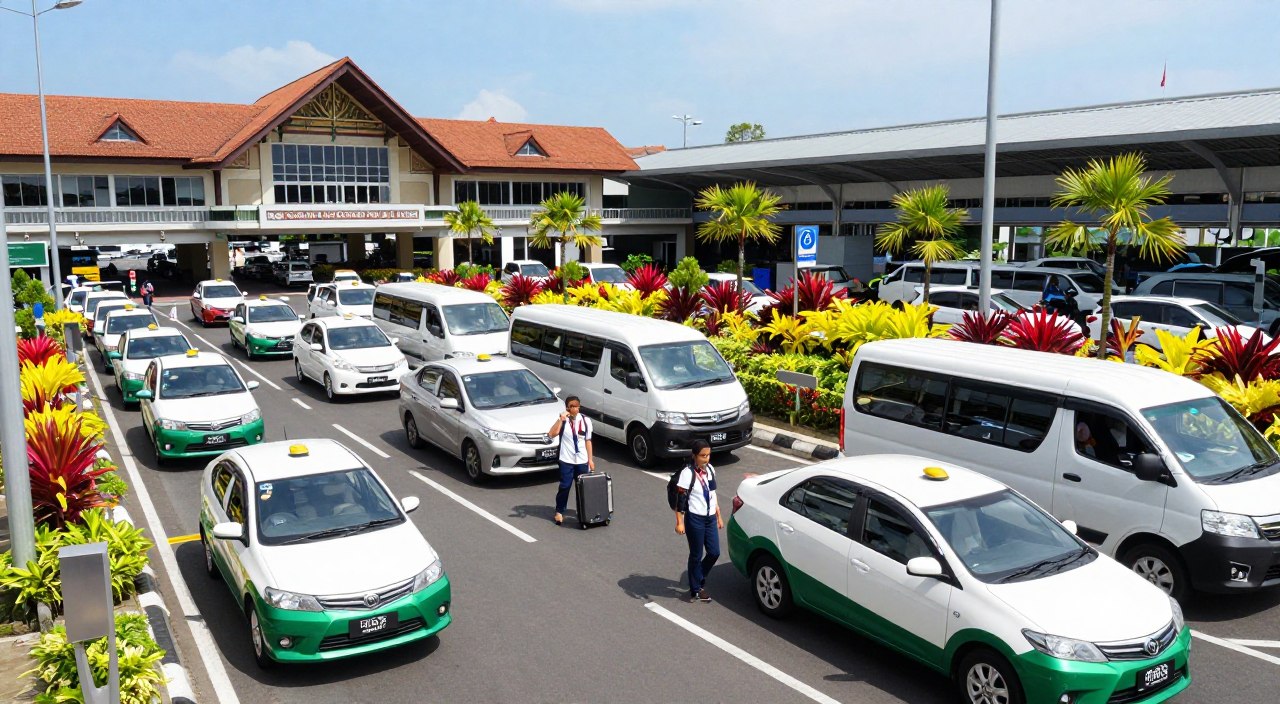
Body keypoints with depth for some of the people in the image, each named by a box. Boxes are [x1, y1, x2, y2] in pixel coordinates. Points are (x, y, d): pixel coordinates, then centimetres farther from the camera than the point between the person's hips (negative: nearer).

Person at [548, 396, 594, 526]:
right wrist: (561, 419, -27)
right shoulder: (562, 420, -6)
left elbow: (588, 441, 7)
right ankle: (559, 512, 16)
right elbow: (552, 434, -21)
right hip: (566, 460, -2)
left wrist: (590, 459, 5)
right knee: (564, 487, 0)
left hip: (582, 461, 2)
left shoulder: (585, 420, 1)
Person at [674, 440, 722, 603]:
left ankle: (699, 580, 31)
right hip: (695, 519, -6)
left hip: (710, 518, 7)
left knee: (714, 553, 7)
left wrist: (719, 516, 17)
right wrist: (679, 522, -17)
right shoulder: (687, 473, -16)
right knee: (696, 555, 5)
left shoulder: (710, 469, 5)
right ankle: (696, 589, 21)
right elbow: (680, 499, -15)